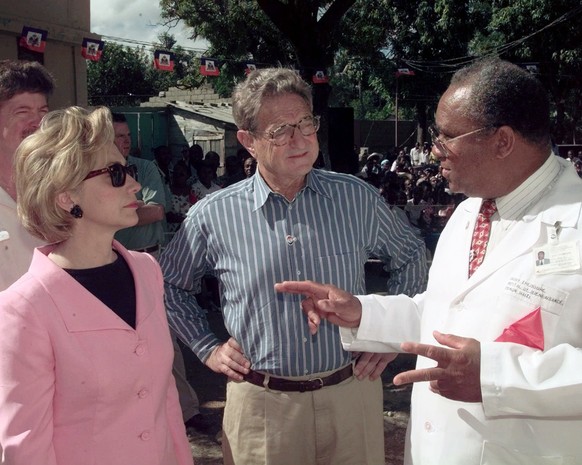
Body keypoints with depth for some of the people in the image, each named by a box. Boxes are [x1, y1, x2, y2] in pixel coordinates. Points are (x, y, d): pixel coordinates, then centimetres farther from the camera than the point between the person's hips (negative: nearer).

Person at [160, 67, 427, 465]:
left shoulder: (358, 199, -4)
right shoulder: (212, 216, -8)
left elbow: (411, 256, 13)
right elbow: (171, 284, 10)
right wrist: (207, 348, 4)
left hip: (352, 391, 2)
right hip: (261, 402, -1)